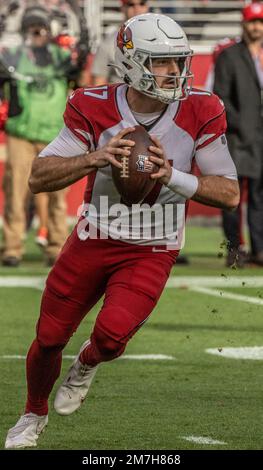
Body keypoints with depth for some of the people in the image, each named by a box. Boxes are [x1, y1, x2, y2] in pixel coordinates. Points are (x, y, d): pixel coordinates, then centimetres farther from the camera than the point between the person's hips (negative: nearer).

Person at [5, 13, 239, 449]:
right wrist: (95, 158, -33)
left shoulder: (199, 113, -13)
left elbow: (230, 194, -11)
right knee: (49, 338, 9)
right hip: (92, 244, 1)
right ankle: (34, 414, 40)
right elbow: (39, 178, -15)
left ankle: (88, 363, 15)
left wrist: (172, 175, -26)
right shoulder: (95, 109, -14)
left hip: (152, 253, -1)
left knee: (112, 333, -23)